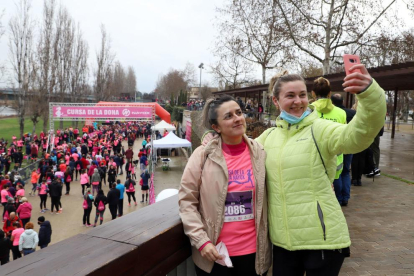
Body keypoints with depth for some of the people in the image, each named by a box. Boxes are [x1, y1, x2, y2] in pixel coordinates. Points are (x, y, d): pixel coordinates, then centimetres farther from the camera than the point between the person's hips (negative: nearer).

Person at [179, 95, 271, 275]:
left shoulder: (260, 153, -2)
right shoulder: (203, 155, -8)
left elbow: (269, 199, 6)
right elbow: (187, 200, -6)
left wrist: (268, 240, 4)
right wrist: (201, 241, -11)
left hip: (253, 252, 2)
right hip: (214, 254, -1)